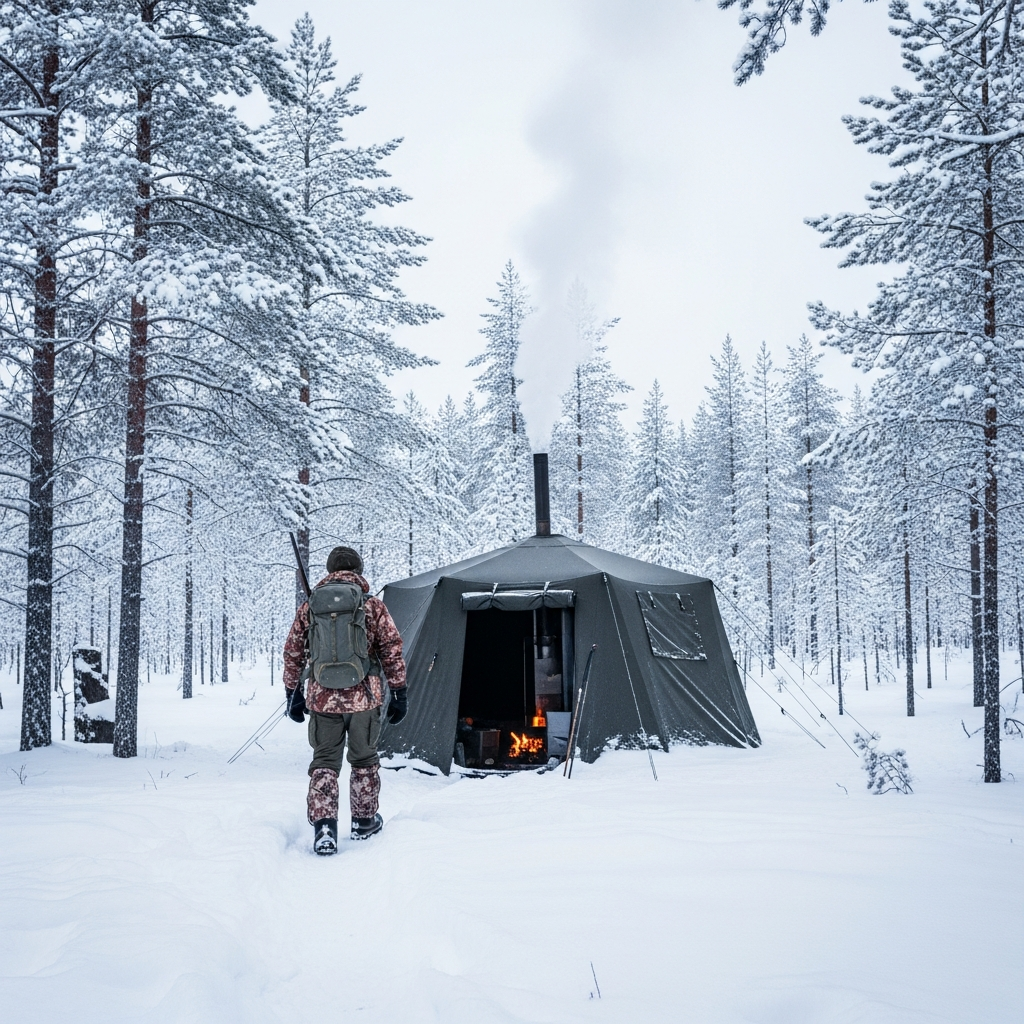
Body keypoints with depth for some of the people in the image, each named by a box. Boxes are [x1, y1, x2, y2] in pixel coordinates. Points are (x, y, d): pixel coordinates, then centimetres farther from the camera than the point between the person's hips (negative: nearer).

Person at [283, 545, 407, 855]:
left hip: (322, 699, 1)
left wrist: (293, 693, 18)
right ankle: (364, 821, 28)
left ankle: (323, 829, -6)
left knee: (324, 763, 7)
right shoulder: (373, 606, -1)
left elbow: (293, 654, 8)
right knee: (364, 760, 17)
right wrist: (399, 693, 6)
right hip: (364, 696, -1)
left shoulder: (308, 607, 4)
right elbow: (392, 652, -1)